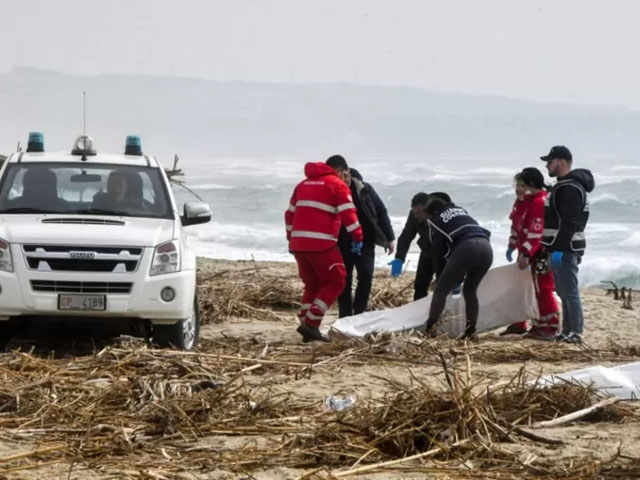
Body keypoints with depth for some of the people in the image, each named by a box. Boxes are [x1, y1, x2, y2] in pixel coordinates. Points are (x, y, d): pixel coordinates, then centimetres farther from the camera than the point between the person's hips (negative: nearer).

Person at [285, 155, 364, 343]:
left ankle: (306, 325, 10)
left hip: (298, 243, 7)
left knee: (312, 285, 18)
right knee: (336, 282, 3)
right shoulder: (337, 185, 0)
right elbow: (348, 214, -9)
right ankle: (311, 323, -7)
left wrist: (291, 238, 29)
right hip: (321, 244, -7)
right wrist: (358, 237, -3)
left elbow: (290, 214, 23)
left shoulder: (303, 184, 21)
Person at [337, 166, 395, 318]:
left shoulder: (364, 189, -3)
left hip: (365, 243, 0)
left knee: (366, 276, -13)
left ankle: (358, 314, -1)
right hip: (342, 246, 0)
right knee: (344, 281, 2)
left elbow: (381, 211, 2)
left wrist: (389, 238, 0)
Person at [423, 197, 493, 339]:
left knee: (441, 289, 5)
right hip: (486, 247, 5)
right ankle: (471, 330, 14)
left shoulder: (436, 221, 20)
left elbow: (437, 252, 20)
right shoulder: (460, 211, 34)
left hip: (466, 247, -5)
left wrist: (440, 276, 31)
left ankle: (429, 328, -3)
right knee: (470, 290, 22)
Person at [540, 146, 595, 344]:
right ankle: (567, 331, 18)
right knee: (564, 292, 14)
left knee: (570, 292, -9)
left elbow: (569, 222, -23)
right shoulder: (562, 186, 19)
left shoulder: (570, 188, -16)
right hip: (560, 248, 11)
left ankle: (576, 333, -8)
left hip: (566, 249, -11)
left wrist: (560, 248, -26)